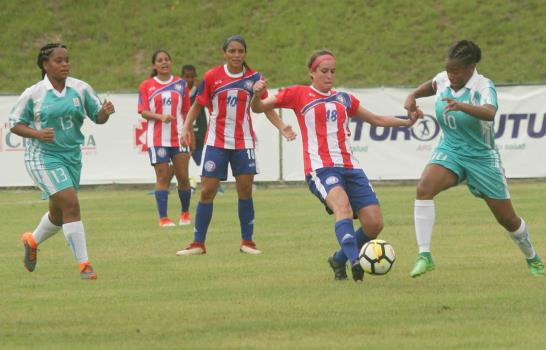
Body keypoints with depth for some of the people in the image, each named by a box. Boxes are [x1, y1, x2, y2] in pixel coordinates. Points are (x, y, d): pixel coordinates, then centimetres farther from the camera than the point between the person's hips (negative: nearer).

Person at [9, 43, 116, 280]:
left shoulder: (81, 89, 0)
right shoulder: (33, 94, -8)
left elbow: (98, 117, 7)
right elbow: (14, 124, -1)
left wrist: (106, 112, -17)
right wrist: (38, 134, -19)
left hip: (71, 156, 5)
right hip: (43, 156, -5)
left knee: (59, 213, 17)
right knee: (71, 204, -19)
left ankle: (32, 241, 48)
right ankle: (84, 264, -15)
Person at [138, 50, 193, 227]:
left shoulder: (181, 84, 8)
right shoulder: (146, 86, 3)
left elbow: (186, 111, 11)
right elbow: (143, 112, -2)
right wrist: (160, 117, -19)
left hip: (179, 137, 2)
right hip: (157, 138, -2)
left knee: (183, 176, 0)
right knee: (162, 177, -3)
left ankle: (185, 213, 20)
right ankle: (163, 218, 0)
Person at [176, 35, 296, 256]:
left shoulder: (254, 78, -1)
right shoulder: (212, 77, -4)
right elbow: (197, 105, 4)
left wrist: (282, 127, -9)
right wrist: (187, 127, -8)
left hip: (243, 142, 1)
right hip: (216, 142, -1)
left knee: (245, 191, -1)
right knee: (207, 192, -2)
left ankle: (247, 242, 10)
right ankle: (198, 244, 4)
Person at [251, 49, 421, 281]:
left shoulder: (343, 99, 22)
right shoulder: (299, 95, 9)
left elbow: (376, 120, 31)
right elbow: (258, 108, 9)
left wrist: (406, 122, 19)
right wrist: (257, 95, -14)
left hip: (350, 167, 5)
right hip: (320, 168, -5)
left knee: (374, 223, -6)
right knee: (343, 205, -35)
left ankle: (339, 259, 18)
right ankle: (354, 261, -47)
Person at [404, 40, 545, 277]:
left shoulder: (484, 87, -21)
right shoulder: (443, 80, -5)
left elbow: (490, 113, -44)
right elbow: (432, 86, 22)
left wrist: (461, 106, -60)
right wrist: (413, 95, 3)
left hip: (482, 157, -3)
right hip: (449, 151, 3)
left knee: (508, 219, 9)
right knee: (424, 188, -30)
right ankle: (424, 256, -29)